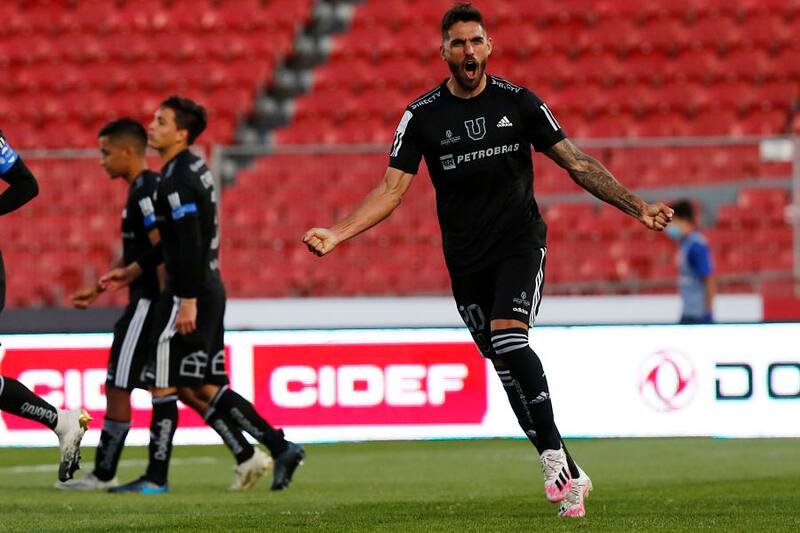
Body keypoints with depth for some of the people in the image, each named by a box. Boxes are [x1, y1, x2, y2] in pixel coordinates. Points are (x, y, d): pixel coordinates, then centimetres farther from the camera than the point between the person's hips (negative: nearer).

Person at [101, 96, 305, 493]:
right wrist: (135, 270, 27)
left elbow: (190, 245, -22)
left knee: (163, 385, -3)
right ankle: (279, 448, 10)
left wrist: (188, 301, -24)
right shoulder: (194, 170, 16)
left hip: (191, 294, -10)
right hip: (209, 290, 10)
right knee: (201, 388, 12)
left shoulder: (178, 181, -16)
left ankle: (156, 477, 2)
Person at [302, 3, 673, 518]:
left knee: (508, 336, -26)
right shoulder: (423, 116, 0)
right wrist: (336, 233, -15)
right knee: (508, 368, 2)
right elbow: (392, 189, -1)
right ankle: (569, 475, 10)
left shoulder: (519, 102, -1)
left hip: (521, 243, -2)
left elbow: (576, 162, 2)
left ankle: (553, 454, -20)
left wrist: (636, 206, -5)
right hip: (466, 260, 2)